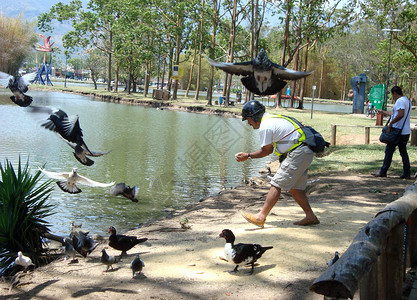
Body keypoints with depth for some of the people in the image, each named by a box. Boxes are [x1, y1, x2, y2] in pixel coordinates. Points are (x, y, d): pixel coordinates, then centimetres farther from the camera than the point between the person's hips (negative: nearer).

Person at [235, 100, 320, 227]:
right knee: (294, 188, 15)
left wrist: (248, 156, 8)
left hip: (298, 153, -10)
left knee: (276, 184, -8)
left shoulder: (265, 127, -11)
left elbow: (266, 151, -1)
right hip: (306, 153, 10)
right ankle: (310, 217, 19)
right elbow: (269, 149, 22)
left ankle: (261, 217, -8)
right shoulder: (271, 119, 20)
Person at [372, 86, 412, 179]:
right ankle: (407, 173, 8)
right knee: (403, 152, 10)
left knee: (389, 151, -1)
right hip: (406, 132, 9)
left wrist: (391, 123, -21)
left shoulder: (400, 101, -13)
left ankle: (383, 172, 4)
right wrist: (382, 112, 37)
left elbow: (401, 114, -29)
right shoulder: (407, 100, 19)